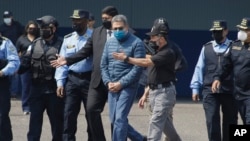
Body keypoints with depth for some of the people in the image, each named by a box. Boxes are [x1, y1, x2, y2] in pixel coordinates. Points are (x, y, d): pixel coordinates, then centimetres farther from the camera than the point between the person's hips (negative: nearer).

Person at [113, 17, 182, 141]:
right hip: (154, 91, 9)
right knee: (165, 122, 16)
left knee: (155, 122, -13)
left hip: (165, 91, -9)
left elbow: (146, 62, -24)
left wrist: (126, 58, -17)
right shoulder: (156, 50, 12)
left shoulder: (168, 53, -18)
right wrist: (146, 94, 17)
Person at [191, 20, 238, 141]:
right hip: (210, 91, 1)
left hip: (229, 91, -1)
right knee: (212, 120, -9)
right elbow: (199, 68, 11)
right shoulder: (206, 48, 11)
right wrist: (195, 88, 6)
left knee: (229, 122, 7)